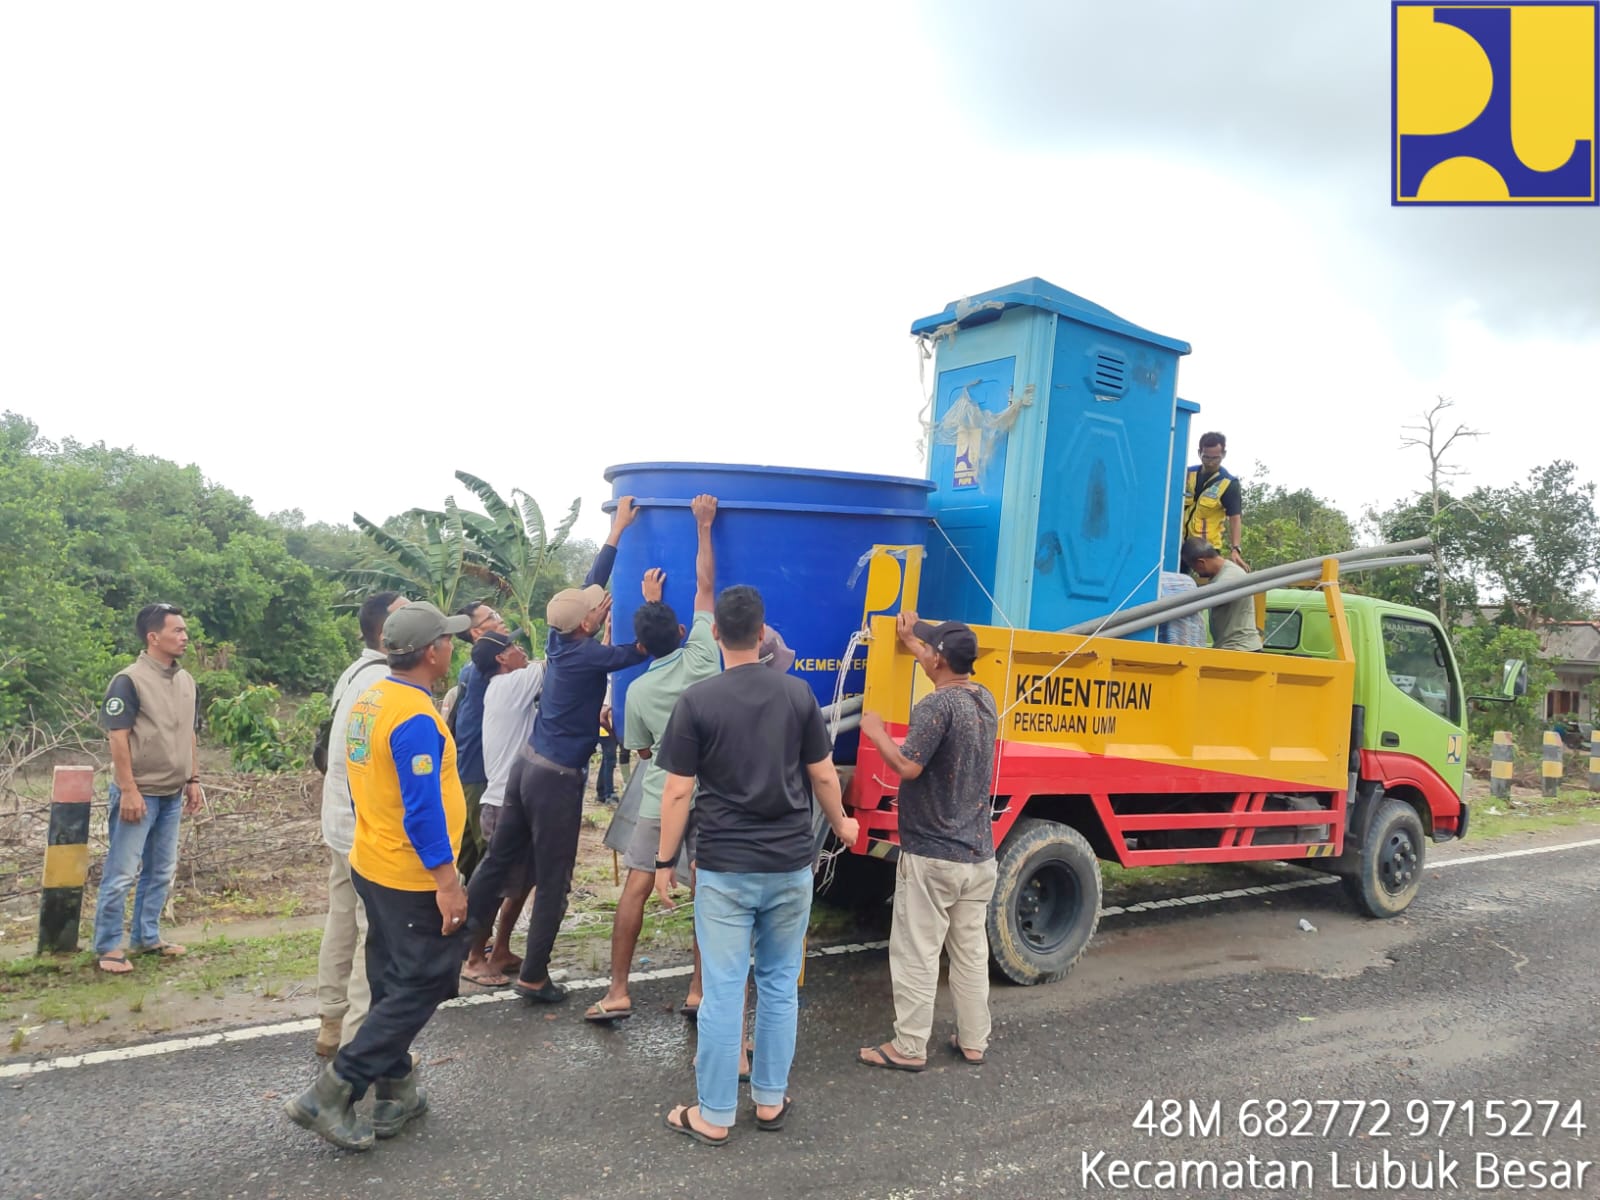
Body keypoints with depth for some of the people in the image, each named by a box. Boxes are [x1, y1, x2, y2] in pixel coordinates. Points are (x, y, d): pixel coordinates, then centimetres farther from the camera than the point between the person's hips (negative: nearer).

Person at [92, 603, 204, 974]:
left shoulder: (185, 680, 8)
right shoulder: (129, 680, -13)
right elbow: (118, 738, -15)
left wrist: (193, 781, 13)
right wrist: (128, 790, -18)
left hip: (172, 795, 7)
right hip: (140, 794, -7)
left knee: (161, 871, 14)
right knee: (122, 873, 1)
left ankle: (146, 936, 27)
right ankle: (107, 946, 13)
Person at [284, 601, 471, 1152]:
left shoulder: (370, 699, 5)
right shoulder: (416, 718, -23)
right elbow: (423, 810, -25)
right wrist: (447, 883, -20)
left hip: (372, 867, 9)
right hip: (414, 878, -9)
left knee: (394, 983, 17)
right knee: (423, 983, 3)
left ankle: (395, 1091, 28)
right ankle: (333, 1091, 5)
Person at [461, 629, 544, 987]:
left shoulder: (512, 688, 14)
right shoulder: (509, 684, -13)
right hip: (505, 804, -9)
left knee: (521, 881, 17)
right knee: (496, 885, 1)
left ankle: (500, 952, 27)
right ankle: (475, 960, 13)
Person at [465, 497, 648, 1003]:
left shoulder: (560, 638, 2)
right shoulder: (586, 656, -20)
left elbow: (589, 584, 10)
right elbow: (639, 651, -10)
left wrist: (618, 530, 14)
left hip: (527, 764, 8)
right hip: (556, 777, -8)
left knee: (498, 860, 17)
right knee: (553, 882, 4)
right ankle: (533, 978, 11)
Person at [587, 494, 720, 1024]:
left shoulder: (638, 690, -2)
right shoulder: (701, 657, -8)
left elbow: (642, 750, 11)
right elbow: (706, 587, -3)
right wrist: (703, 526, 3)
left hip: (659, 798, 1)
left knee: (636, 886, 8)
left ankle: (617, 991, 10)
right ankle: (699, 992, 14)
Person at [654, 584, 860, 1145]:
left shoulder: (697, 700, -9)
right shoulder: (797, 693, -1)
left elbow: (678, 791, -8)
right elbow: (823, 775, 5)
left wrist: (665, 859, 4)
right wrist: (841, 824, 23)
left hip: (724, 868, -3)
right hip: (789, 864, 3)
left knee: (723, 990, 5)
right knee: (780, 984, 16)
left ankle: (713, 1116, 17)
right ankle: (770, 1100, 27)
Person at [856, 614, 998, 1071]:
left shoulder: (938, 705, -19)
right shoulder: (985, 699, 7)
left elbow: (908, 766, -24)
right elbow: (949, 670, 27)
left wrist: (875, 731, -8)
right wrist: (913, 641, 36)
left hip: (932, 855, -8)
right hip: (978, 853, 8)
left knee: (916, 955, 3)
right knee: (971, 951, 16)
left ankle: (909, 1048, 12)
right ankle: (973, 1041, 26)